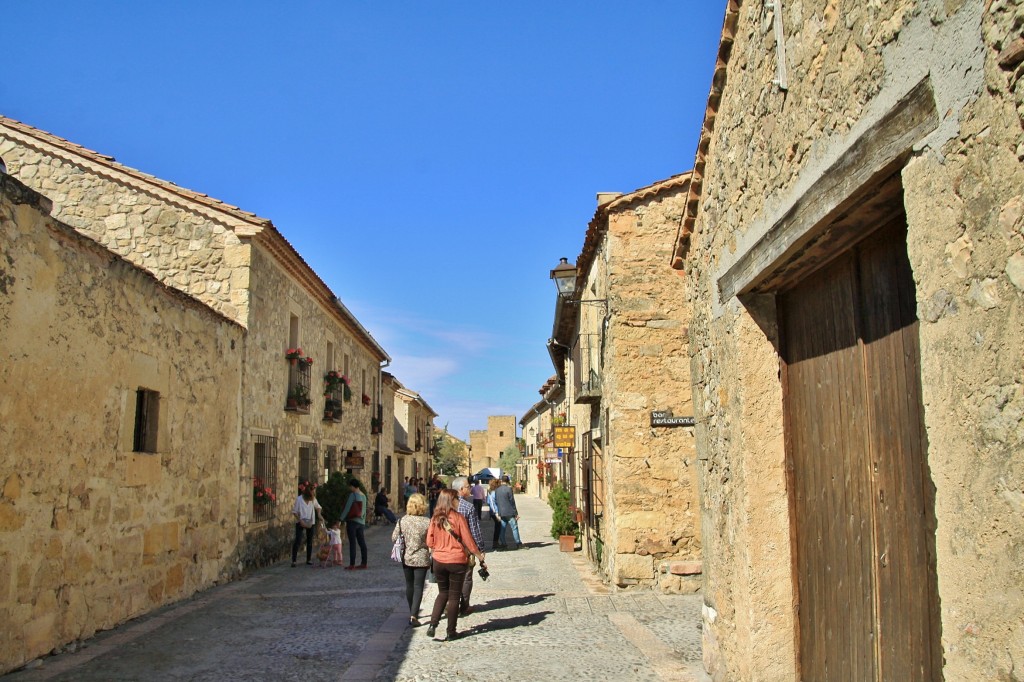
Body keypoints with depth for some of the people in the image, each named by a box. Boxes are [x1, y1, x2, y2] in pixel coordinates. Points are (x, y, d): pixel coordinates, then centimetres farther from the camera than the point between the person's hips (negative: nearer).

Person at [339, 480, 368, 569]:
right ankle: (364, 563, 12)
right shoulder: (363, 496, 12)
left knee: (352, 543, -5)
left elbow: (347, 508, -11)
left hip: (352, 521, -7)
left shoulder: (353, 495, -10)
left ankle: (352, 564, -5)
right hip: (361, 522, 7)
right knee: (362, 543, 9)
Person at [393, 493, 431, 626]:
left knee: (409, 585, 18)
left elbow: (394, 538, -1)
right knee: (418, 586, 3)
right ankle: (413, 615, -9)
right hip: (421, 558, -3)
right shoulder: (427, 522, -14)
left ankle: (412, 613, 30)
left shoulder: (402, 520, -7)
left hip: (406, 558, 3)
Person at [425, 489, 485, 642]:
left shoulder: (435, 519, -2)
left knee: (443, 593, 20)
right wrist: (479, 555, 4)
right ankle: (451, 632, 14)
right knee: (454, 596, 8)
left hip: (439, 561, 4)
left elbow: (429, 542, 1)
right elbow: (468, 541, -10)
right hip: (457, 561, -3)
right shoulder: (458, 518, -13)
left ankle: (433, 624, 6)